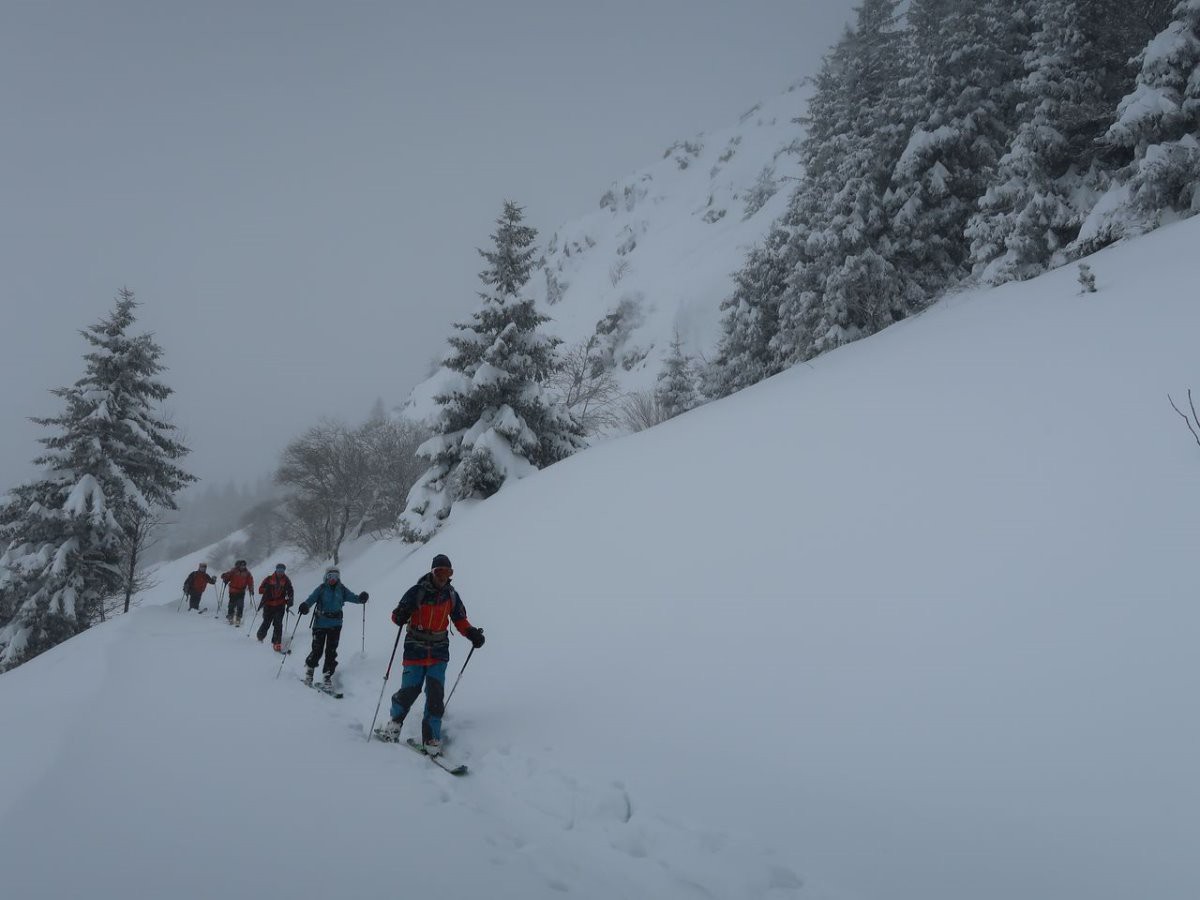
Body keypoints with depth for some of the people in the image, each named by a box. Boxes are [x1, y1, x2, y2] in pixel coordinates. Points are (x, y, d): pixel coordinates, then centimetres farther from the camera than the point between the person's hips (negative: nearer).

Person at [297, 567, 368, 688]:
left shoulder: (341, 589, 6)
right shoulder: (321, 588, -2)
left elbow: (352, 597, -3)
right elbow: (312, 598, -14)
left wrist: (360, 598, -24)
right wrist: (306, 605, -35)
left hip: (335, 624, 2)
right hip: (320, 623, -2)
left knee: (331, 651, 1)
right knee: (317, 649, -1)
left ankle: (328, 676, 10)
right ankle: (309, 671, 21)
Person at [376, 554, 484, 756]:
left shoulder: (451, 595, 4)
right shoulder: (417, 592, -9)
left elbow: (460, 620, 13)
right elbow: (398, 614, -6)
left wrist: (472, 634, -4)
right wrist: (400, 616, -30)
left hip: (439, 652, 3)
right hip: (415, 650, -2)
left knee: (435, 694, -5)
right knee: (410, 690, -2)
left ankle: (431, 737, 4)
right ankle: (395, 720, 28)